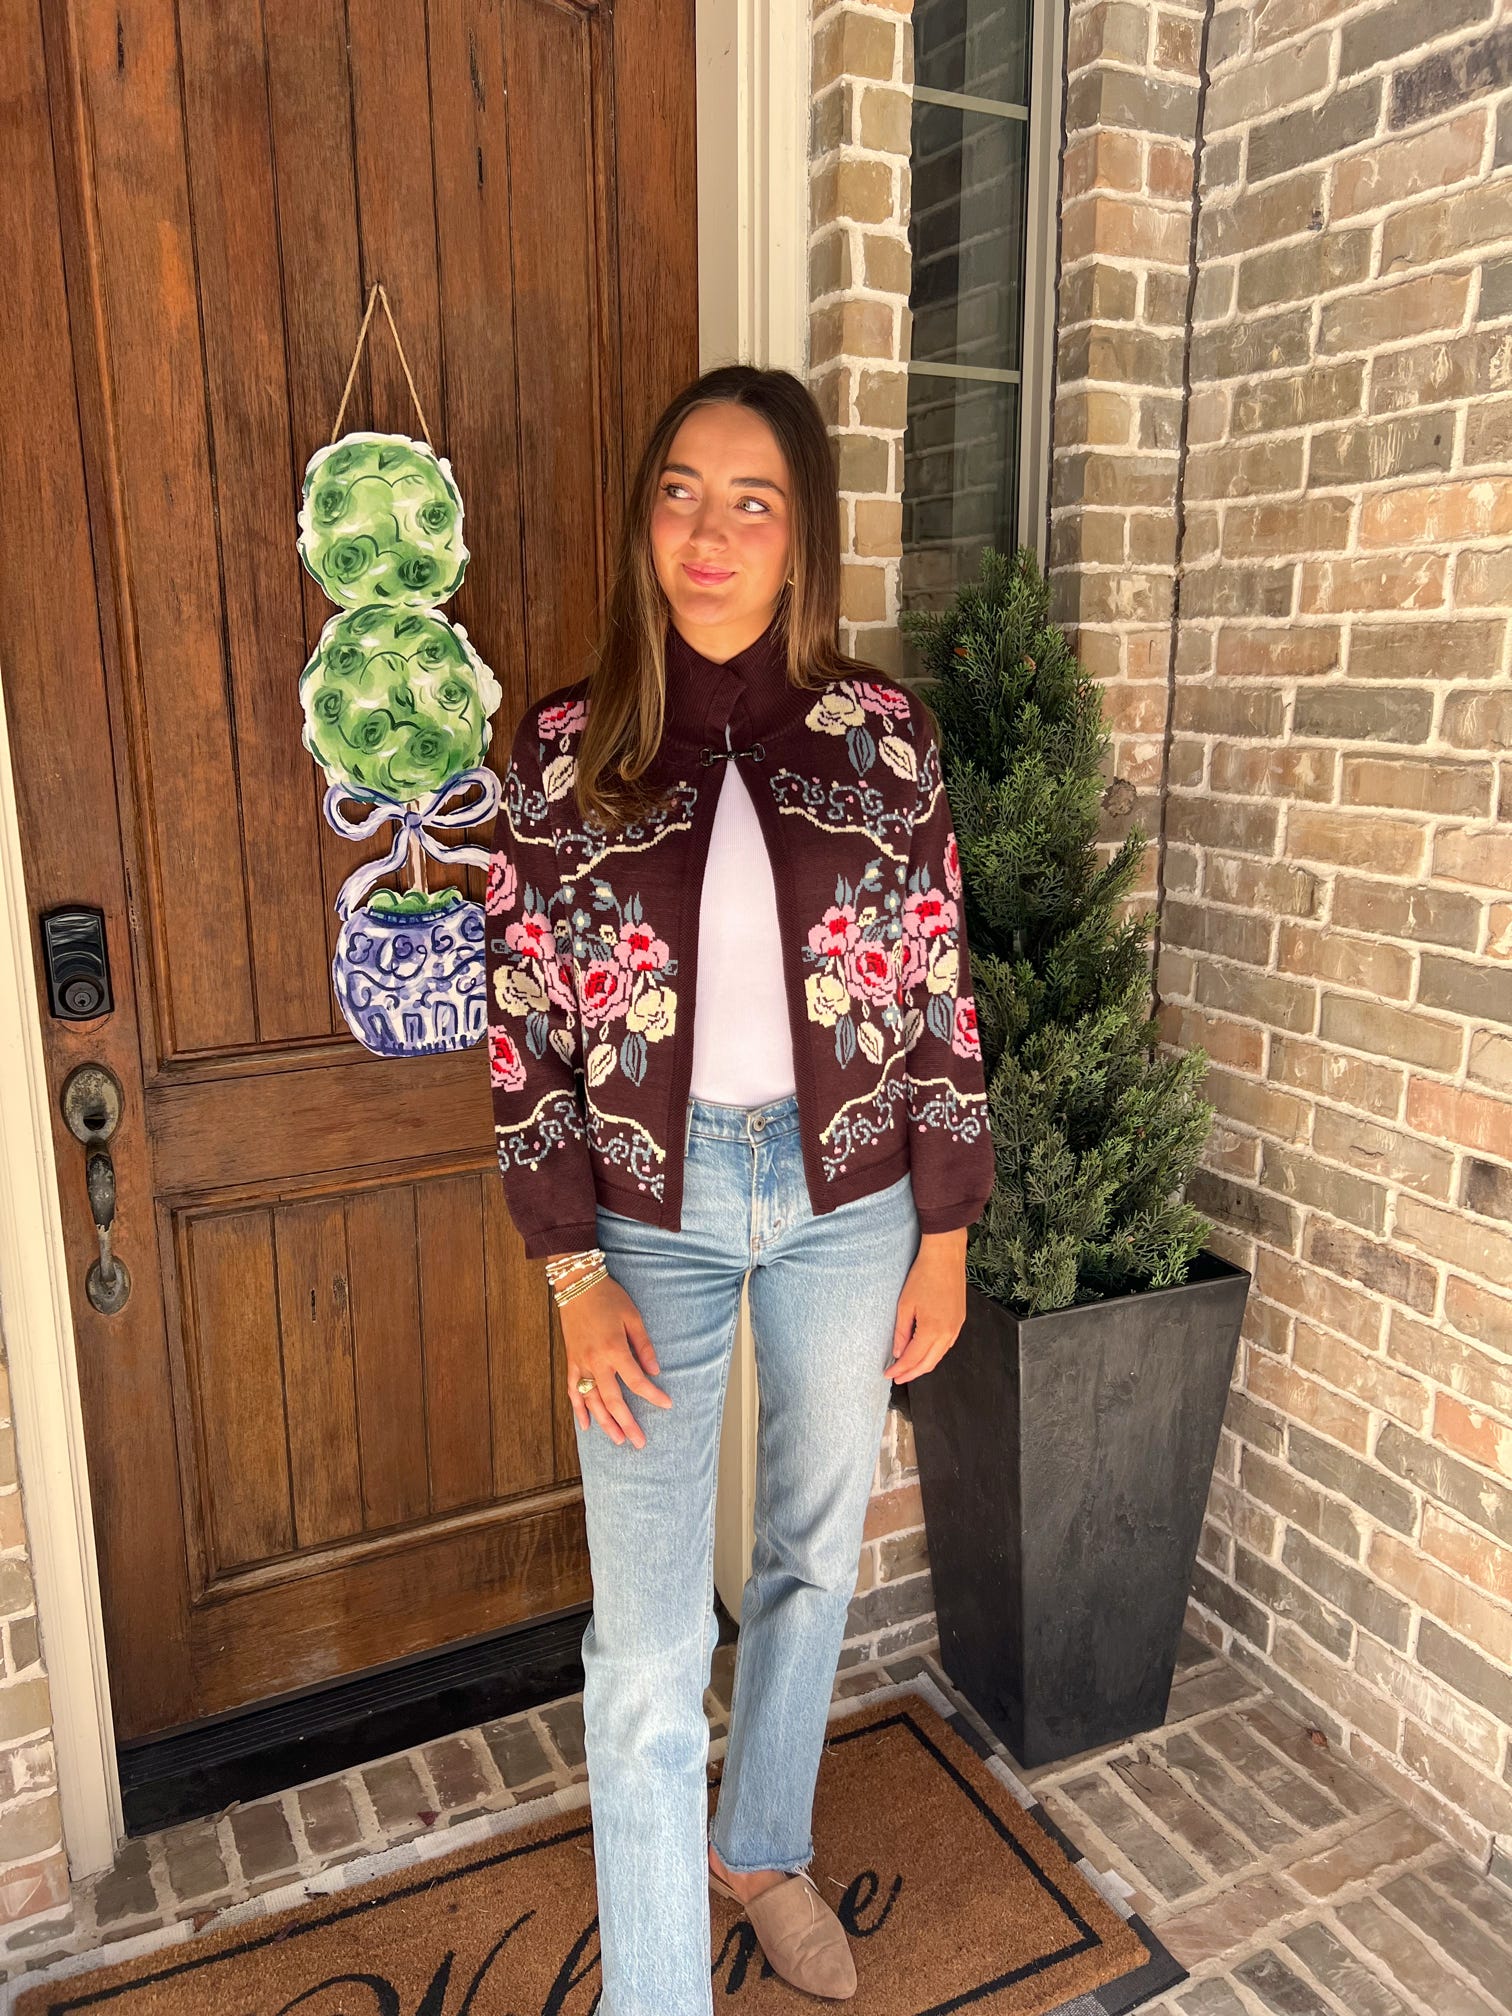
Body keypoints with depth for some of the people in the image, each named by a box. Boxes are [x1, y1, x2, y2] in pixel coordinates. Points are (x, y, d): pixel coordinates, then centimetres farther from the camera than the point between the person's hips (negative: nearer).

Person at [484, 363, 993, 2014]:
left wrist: (945, 1238, 0)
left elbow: (940, 994, 0)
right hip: (653, 1210, -1)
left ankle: (763, 1847, 49)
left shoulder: (882, 734, -4)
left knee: (814, 1556, 20)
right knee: (650, 1647, 4)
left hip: (845, 1196, 2)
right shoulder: (564, 747, -6)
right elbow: (524, 1027, -5)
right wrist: (574, 1276, -8)